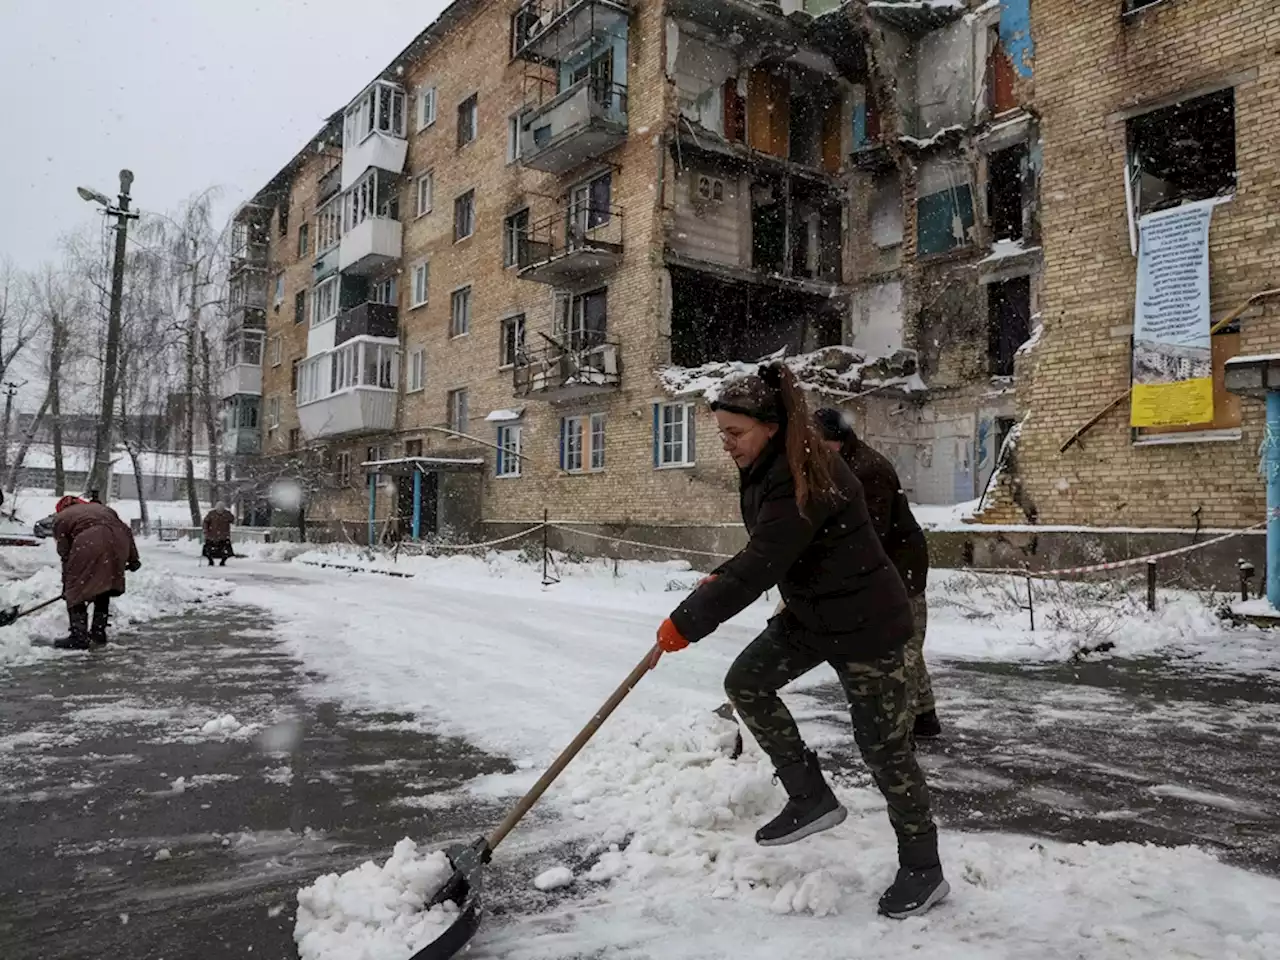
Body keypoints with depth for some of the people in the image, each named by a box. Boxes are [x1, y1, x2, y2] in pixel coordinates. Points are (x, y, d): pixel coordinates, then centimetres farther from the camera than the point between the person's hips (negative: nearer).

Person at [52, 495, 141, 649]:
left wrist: (66, 585, 25)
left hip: (89, 545, -5)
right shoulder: (100, 507, 36)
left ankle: (79, 637, 4)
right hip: (118, 542, 5)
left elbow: (65, 555, 19)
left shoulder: (61, 518, 24)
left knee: (76, 591, 8)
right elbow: (126, 531, 24)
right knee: (103, 589, 23)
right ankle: (99, 632, 27)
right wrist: (133, 558, 25)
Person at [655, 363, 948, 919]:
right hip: (810, 613, 9)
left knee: (883, 745, 2)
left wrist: (686, 621, -25)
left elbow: (759, 569, -32)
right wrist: (717, 580, 0)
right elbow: (762, 553, 15)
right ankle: (810, 797, 15)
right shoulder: (764, 470, 1)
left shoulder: (804, 480, -29)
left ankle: (923, 871, 21)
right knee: (746, 681, 2)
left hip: (866, 623, -9)